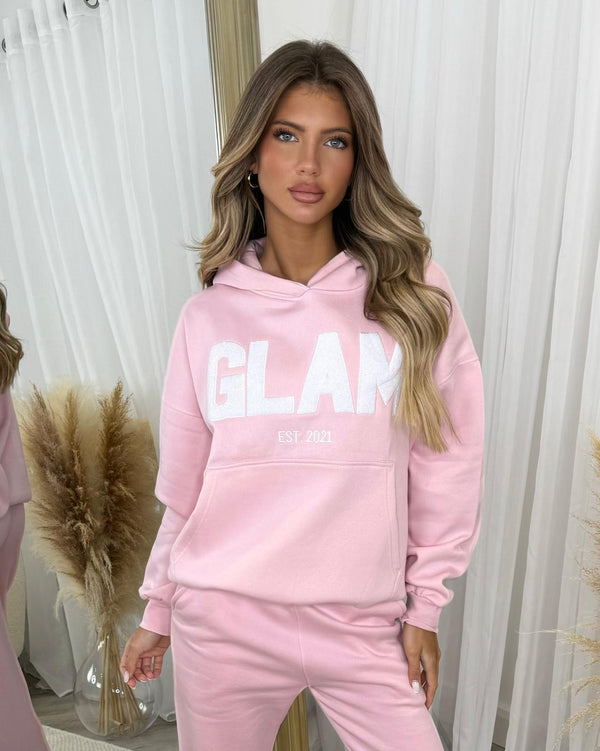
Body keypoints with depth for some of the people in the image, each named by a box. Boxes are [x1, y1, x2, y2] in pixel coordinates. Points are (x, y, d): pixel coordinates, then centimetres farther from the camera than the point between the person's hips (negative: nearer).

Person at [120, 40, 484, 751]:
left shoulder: (413, 298, -5)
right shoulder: (208, 316, -2)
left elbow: (445, 466, 0)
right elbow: (184, 487, 5)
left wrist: (425, 605, 3)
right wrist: (157, 612, 13)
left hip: (363, 627, 0)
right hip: (220, 624, 1)